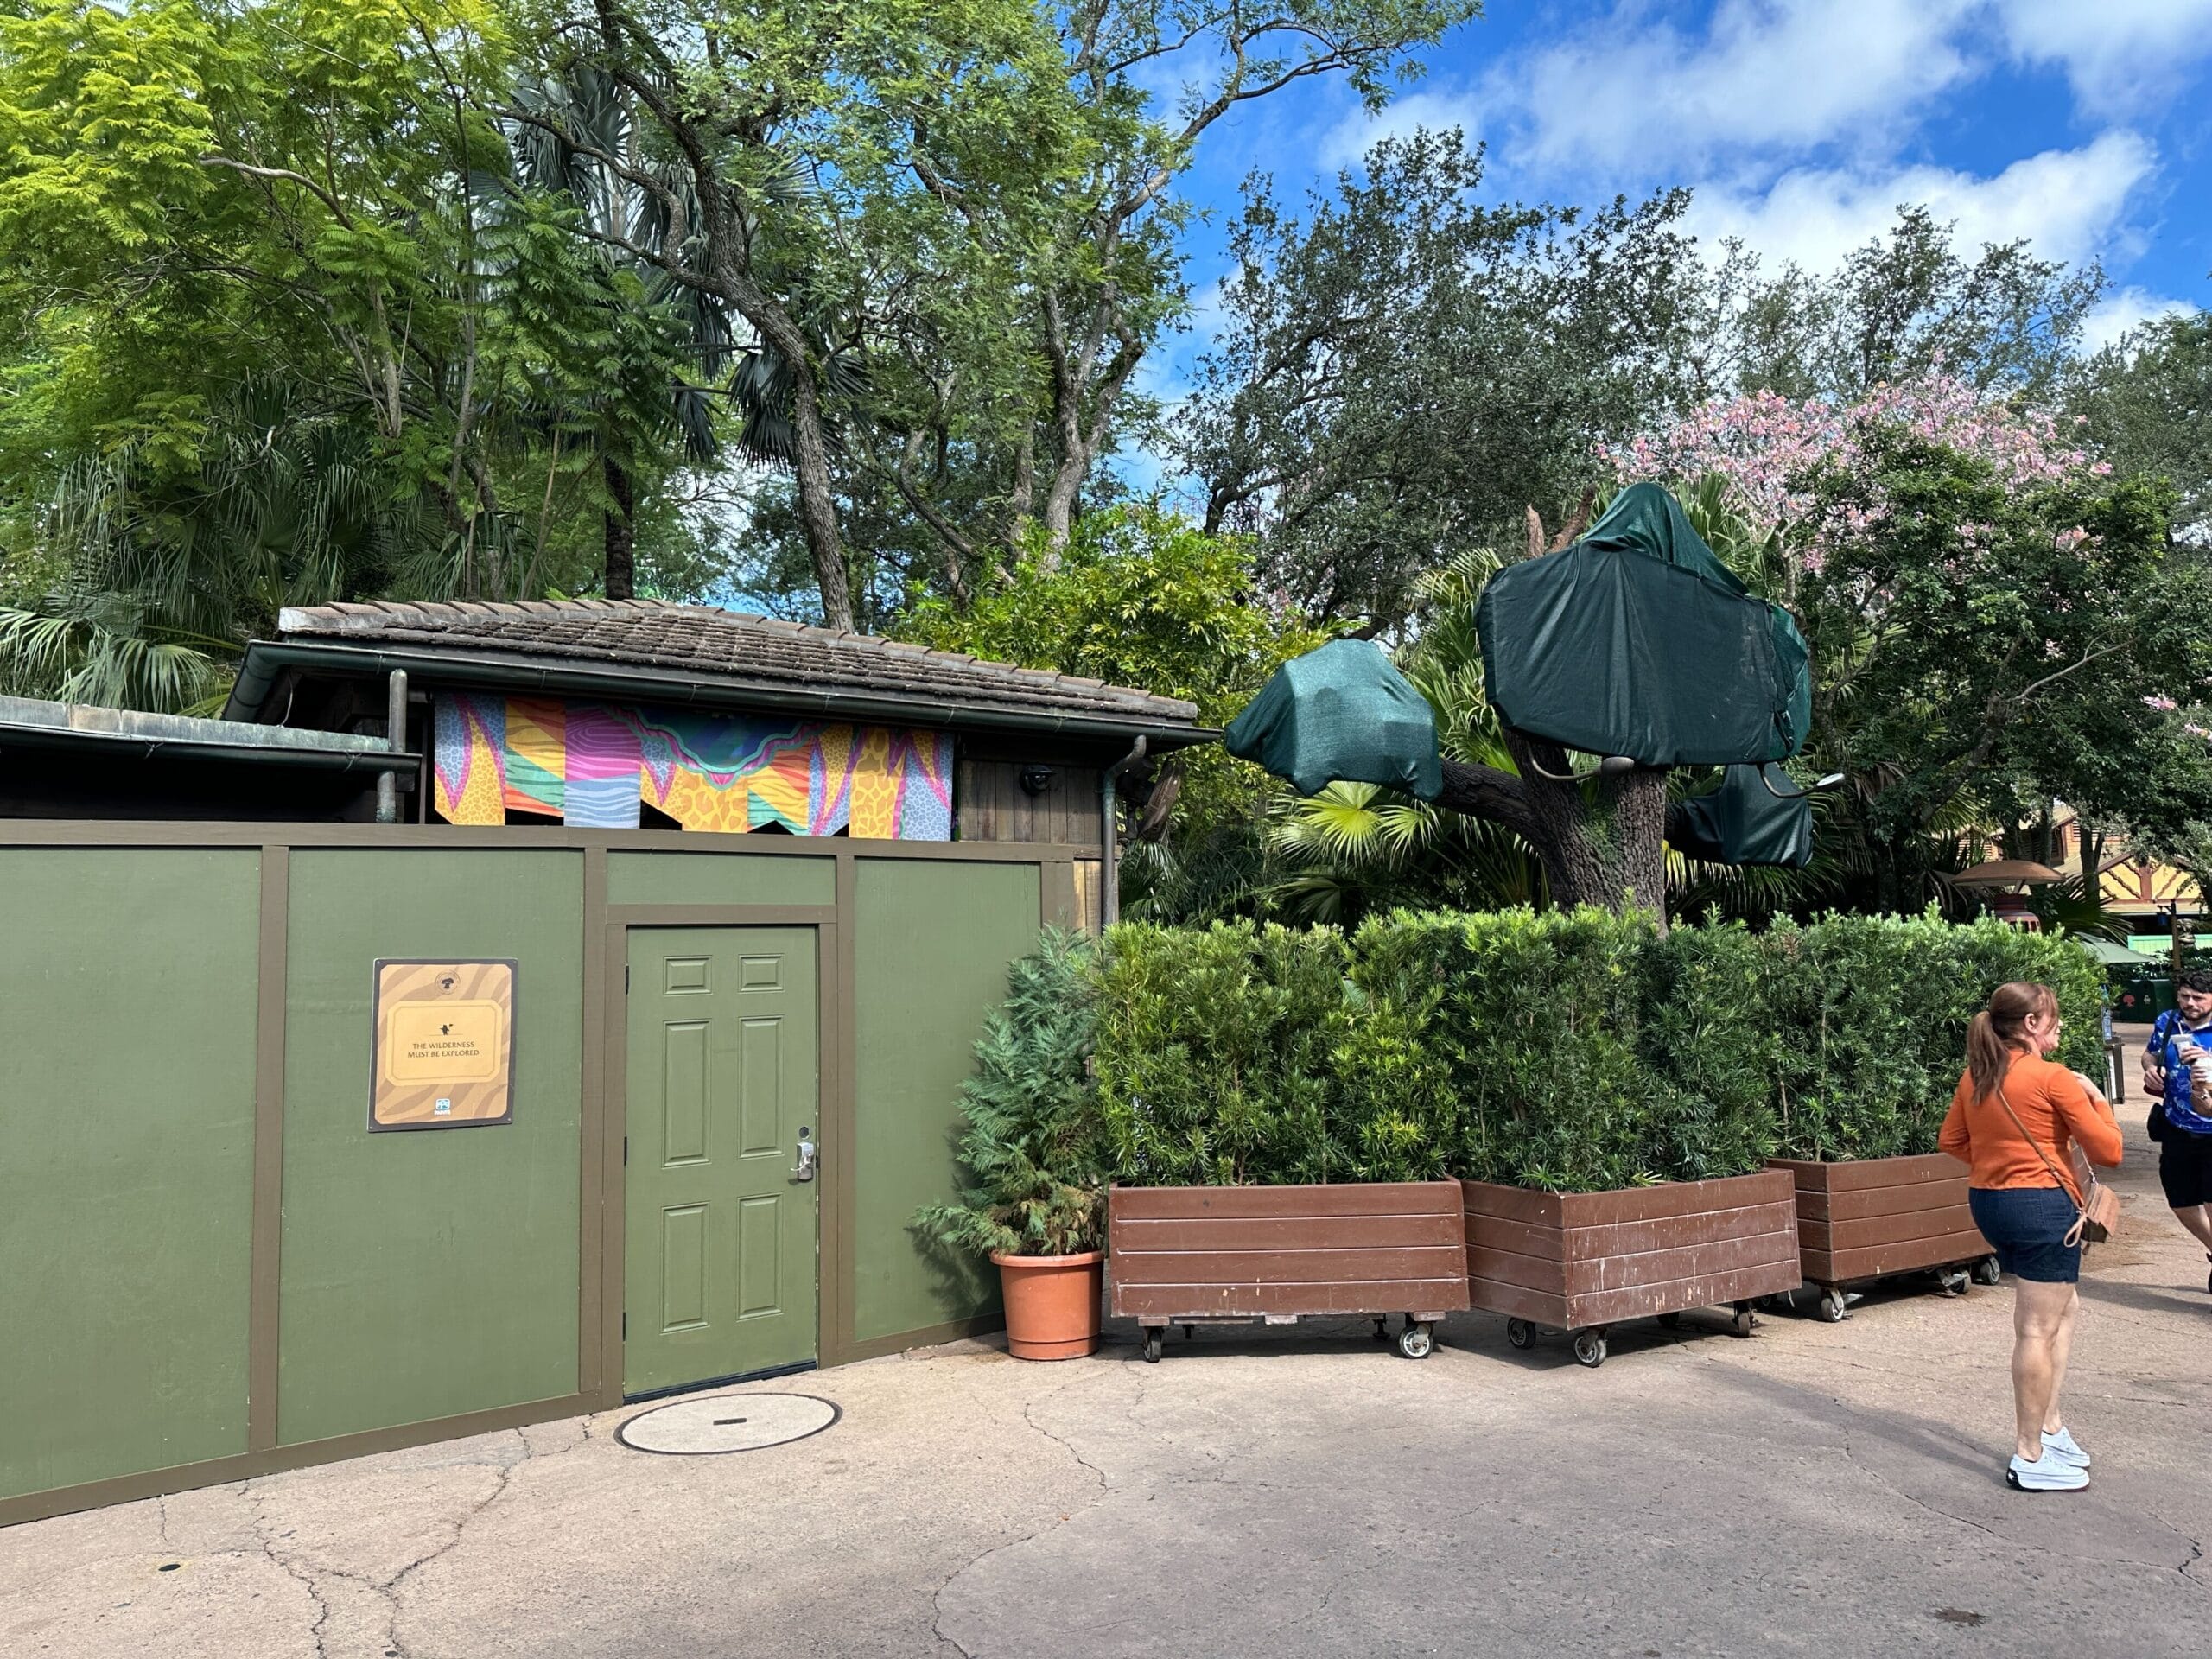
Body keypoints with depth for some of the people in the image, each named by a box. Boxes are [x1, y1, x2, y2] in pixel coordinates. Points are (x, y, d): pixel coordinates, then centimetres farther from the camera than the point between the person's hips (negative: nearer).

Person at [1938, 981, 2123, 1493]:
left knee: (2063, 1307, 23)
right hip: (2042, 1206, -8)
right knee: (2038, 1330, -1)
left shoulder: (1975, 1077, 5)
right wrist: (2097, 1101, 5)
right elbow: (2108, 1151, -9)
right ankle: (2031, 1458, 7)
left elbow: (1950, 1140, 13)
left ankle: (2050, 1424, 26)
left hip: (1987, 1201, 8)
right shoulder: (2053, 1078, -15)